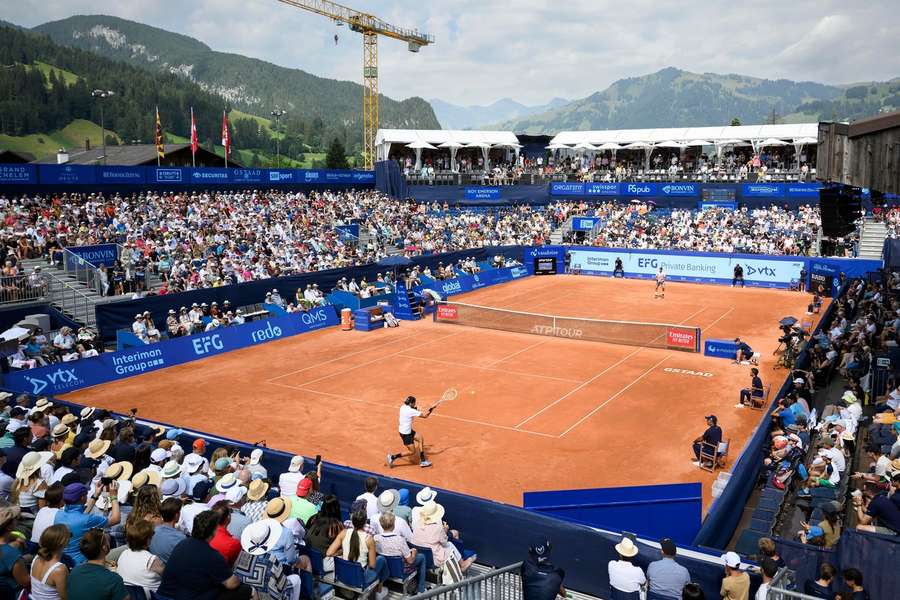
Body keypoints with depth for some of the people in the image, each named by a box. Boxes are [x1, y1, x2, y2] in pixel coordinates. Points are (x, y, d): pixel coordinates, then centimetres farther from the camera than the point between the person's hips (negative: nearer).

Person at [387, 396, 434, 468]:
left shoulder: (403, 407, -2)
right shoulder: (411, 411, -26)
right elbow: (425, 416, -19)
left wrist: (415, 409, 5)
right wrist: (431, 409, -4)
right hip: (405, 434, -9)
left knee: (421, 439, 15)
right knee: (412, 452, 2)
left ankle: (422, 461, 19)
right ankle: (392, 457, 5)